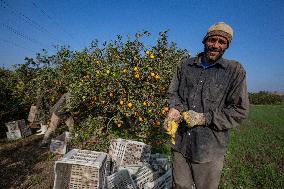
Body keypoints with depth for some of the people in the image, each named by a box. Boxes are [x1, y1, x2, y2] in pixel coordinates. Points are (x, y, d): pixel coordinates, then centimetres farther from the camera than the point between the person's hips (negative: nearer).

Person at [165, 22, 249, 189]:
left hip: (210, 149, -2)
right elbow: (173, 93, 11)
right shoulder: (185, 65, 4)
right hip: (180, 143, 3)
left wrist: (204, 118, -16)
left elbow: (240, 111, -6)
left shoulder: (235, 70, -5)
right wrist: (175, 108, -11)